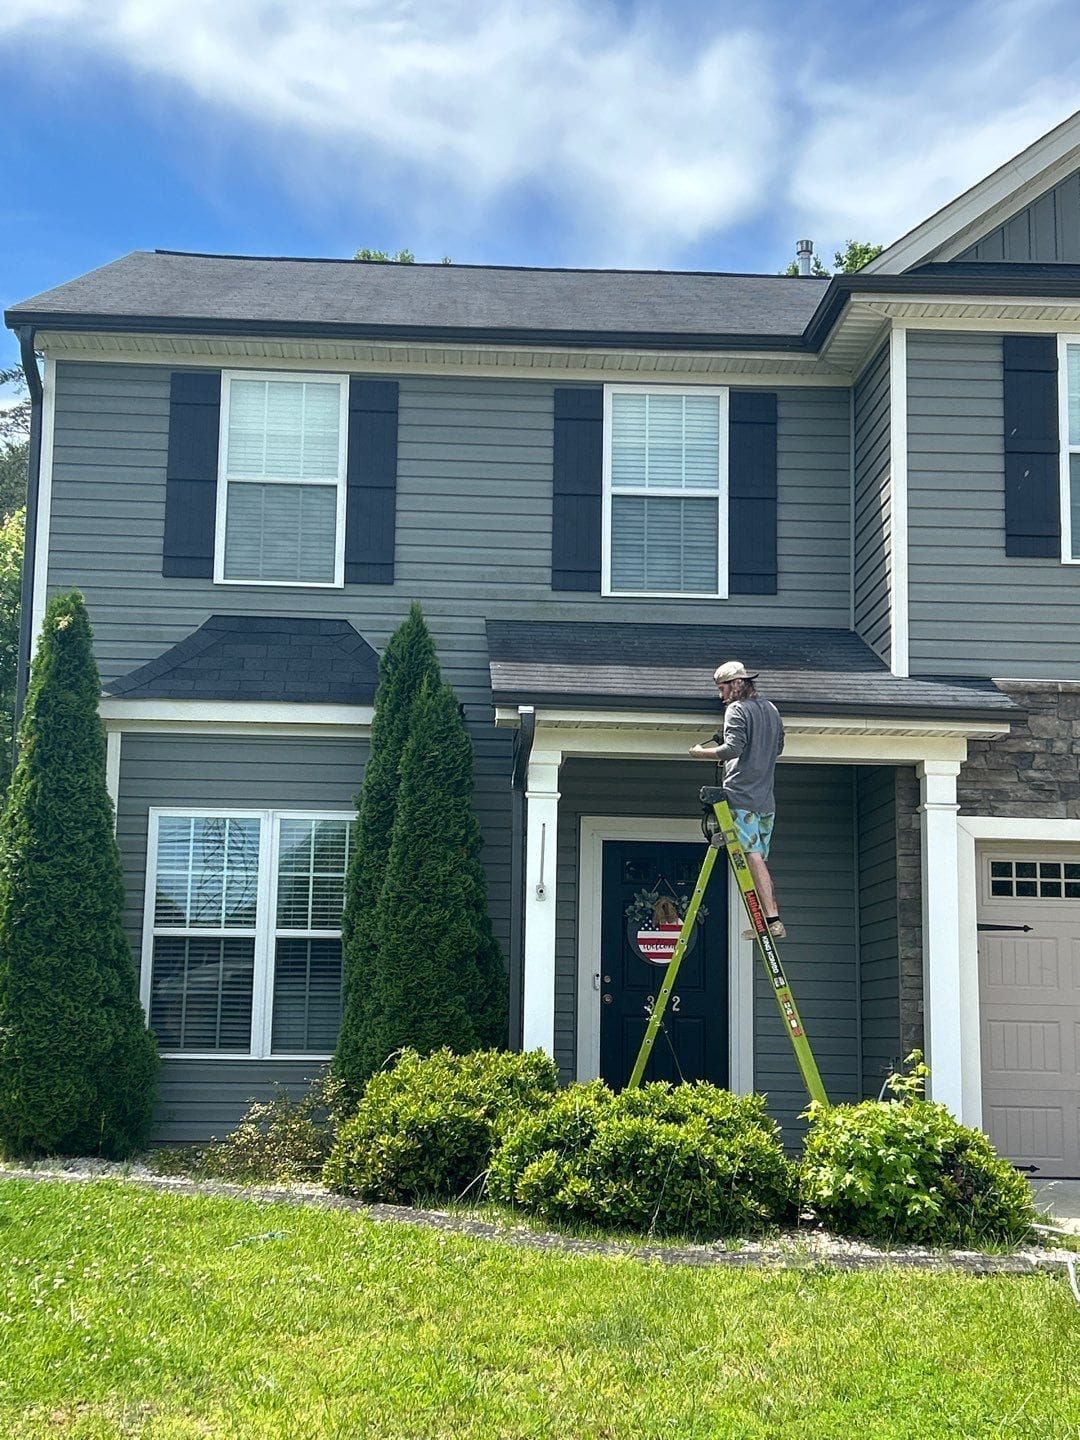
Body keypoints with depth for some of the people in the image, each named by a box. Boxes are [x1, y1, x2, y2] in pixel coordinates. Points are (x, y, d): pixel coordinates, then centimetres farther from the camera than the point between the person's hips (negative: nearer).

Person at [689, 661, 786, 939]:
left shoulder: (737, 709, -6)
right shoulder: (771, 709, 19)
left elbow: (733, 748, -17)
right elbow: (778, 748, 28)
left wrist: (703, 752, -4)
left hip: (741, 797, -8)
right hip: (766, 799, 8)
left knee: (753, 858, -12)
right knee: (760, 861, 9)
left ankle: (772, 919, -19)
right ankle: (771, 921, 4)